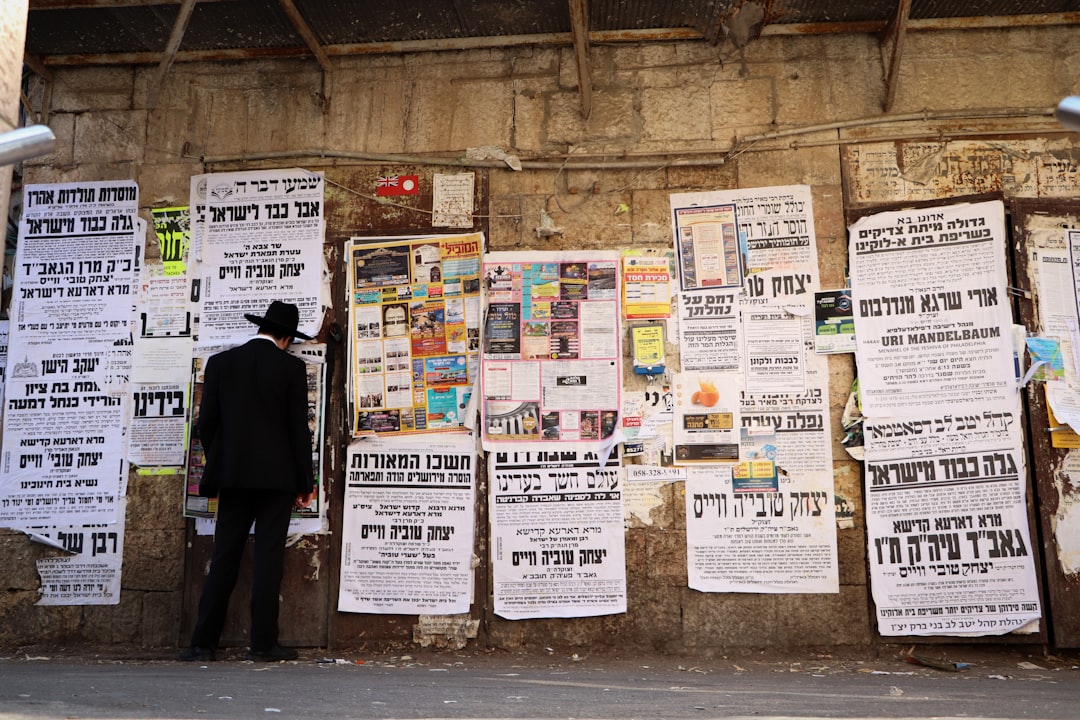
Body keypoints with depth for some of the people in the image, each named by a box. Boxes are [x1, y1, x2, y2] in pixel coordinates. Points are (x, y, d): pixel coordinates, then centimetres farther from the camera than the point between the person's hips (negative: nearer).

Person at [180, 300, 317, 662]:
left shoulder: (220, 362, 6)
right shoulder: (291, 367, -3)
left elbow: (206, 422, 5)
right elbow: (298, 428, -4)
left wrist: (218, 469, 17)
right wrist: (305, 483, 2)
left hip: (232, 473, 3)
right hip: (276, 476, -3)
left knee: (224, 557, 8)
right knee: (268, 558, 0)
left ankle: (203, 642, 9)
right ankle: (263, 643, 3)